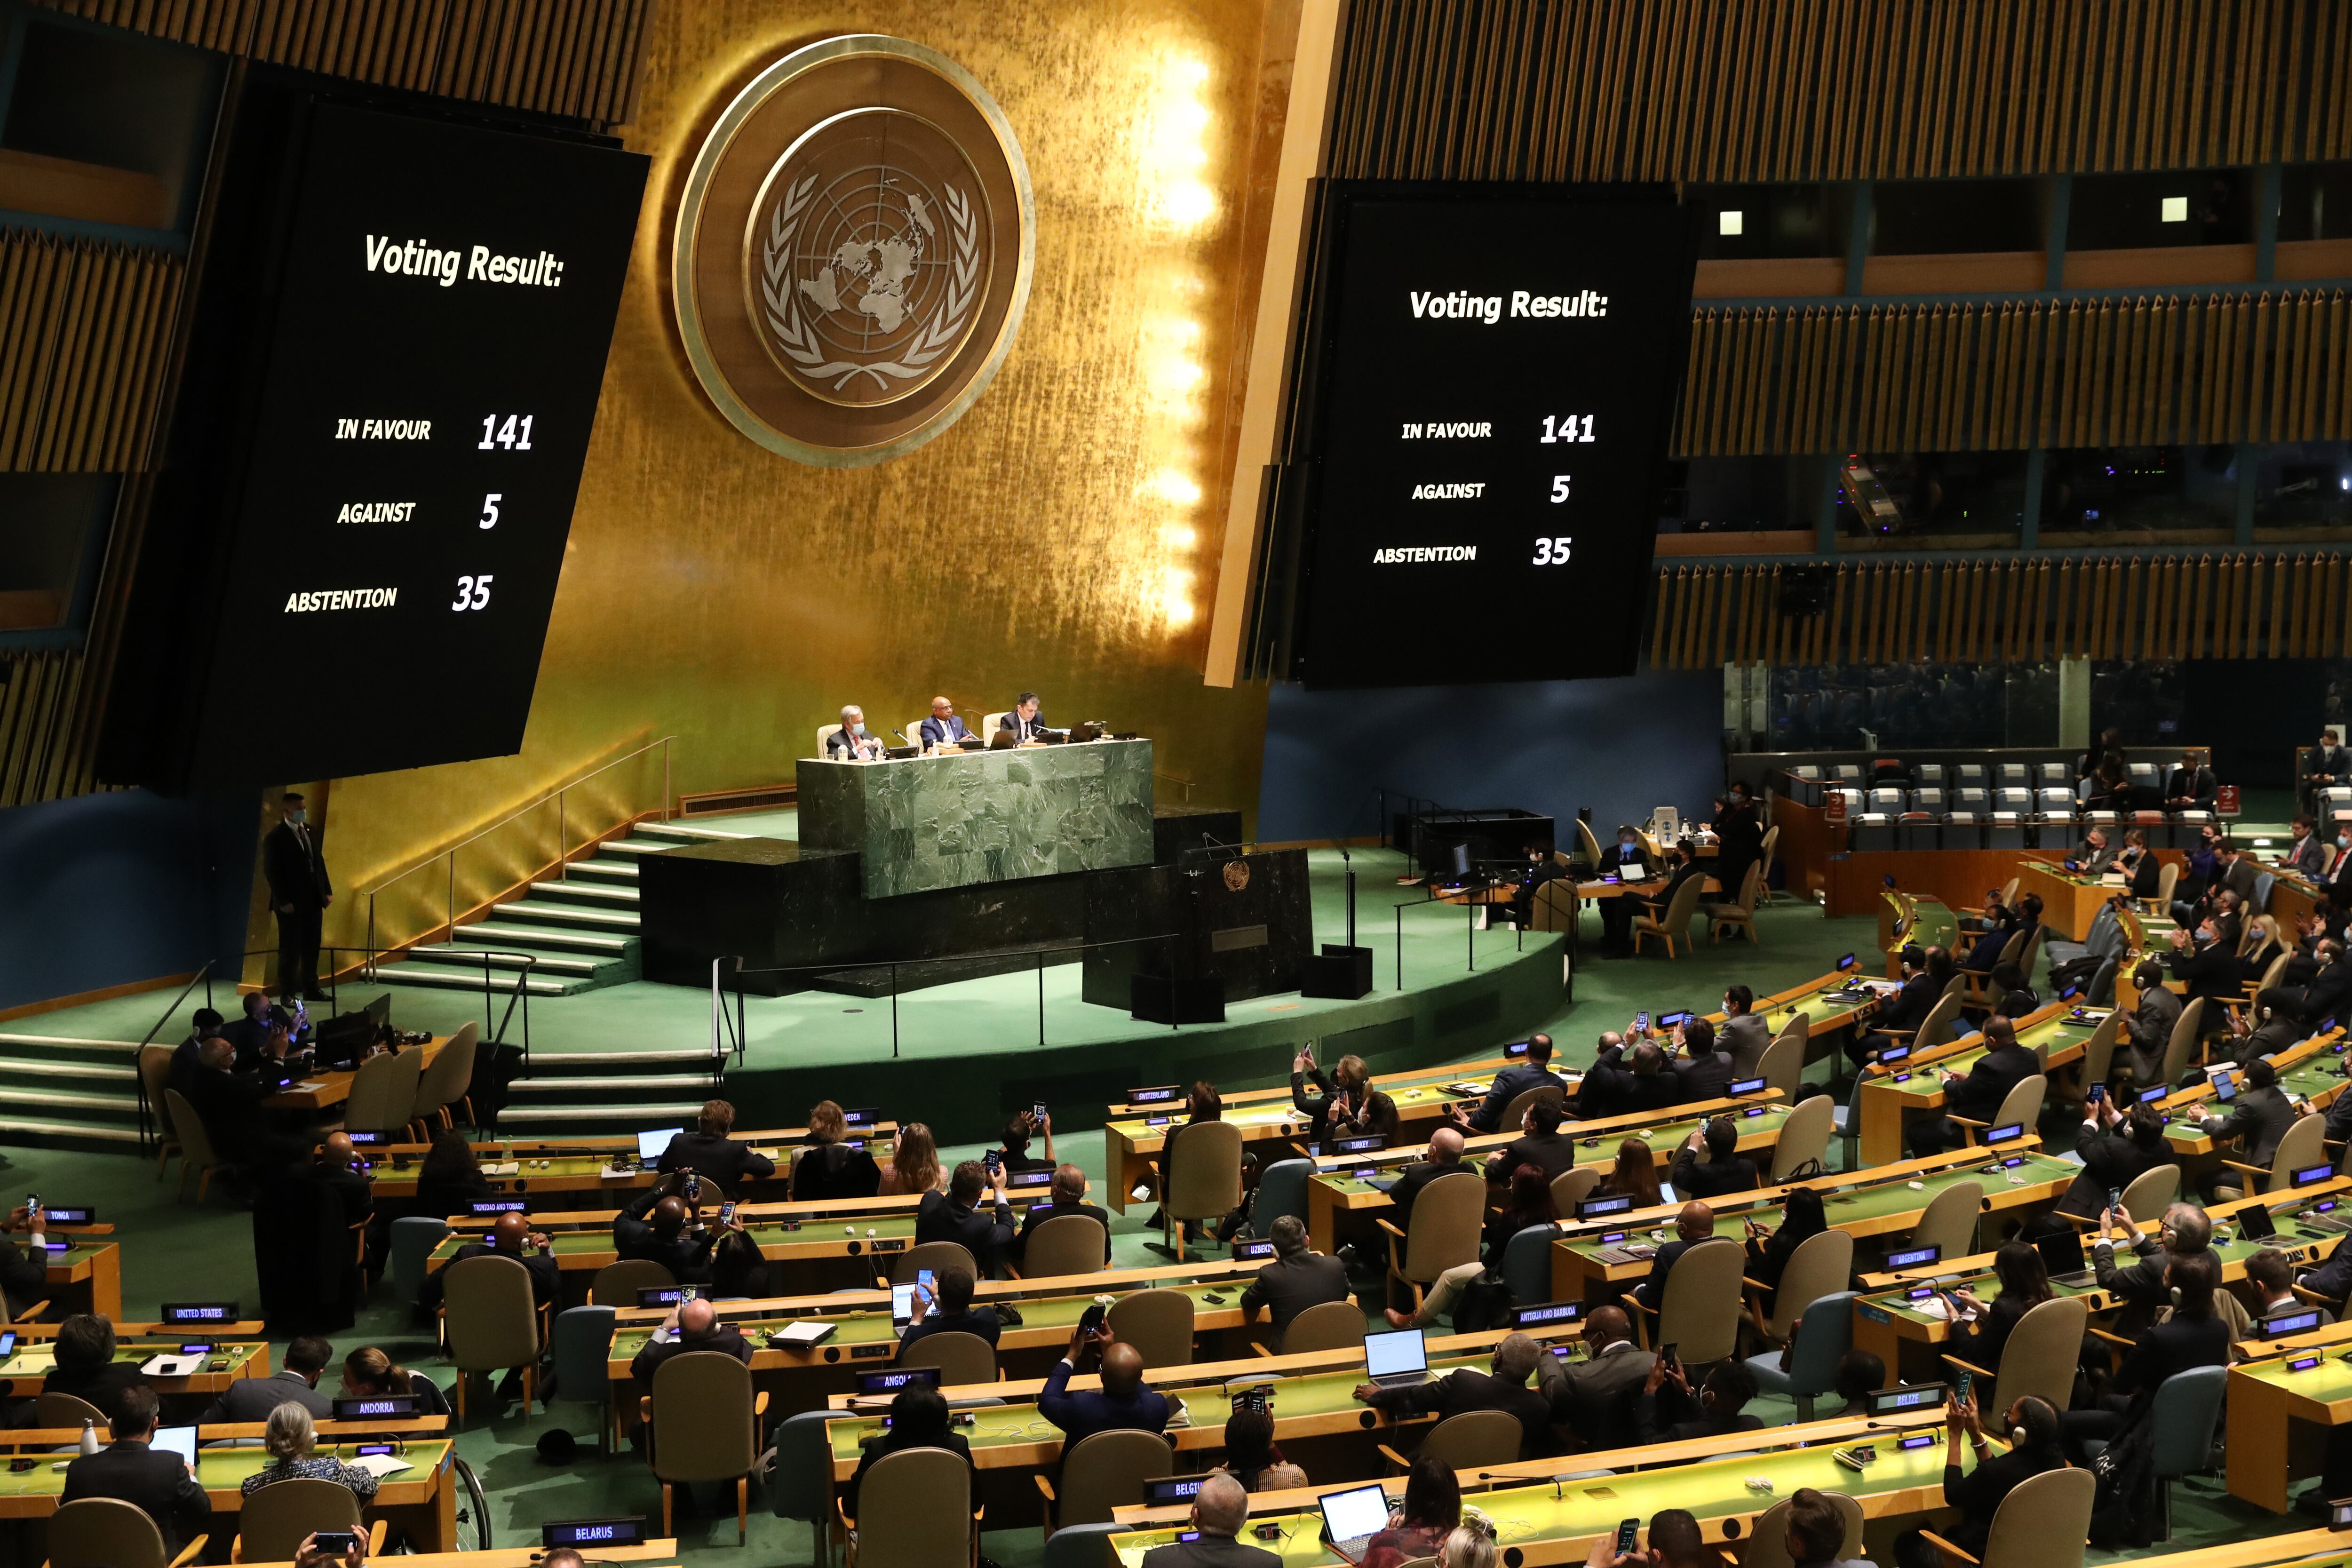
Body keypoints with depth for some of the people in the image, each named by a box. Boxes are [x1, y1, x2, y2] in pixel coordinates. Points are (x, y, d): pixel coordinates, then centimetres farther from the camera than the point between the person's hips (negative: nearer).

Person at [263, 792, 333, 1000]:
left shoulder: (311, 832, 10)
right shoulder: (275, 838, -10)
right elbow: (271, 872, -11)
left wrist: (327, 890, 9)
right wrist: (283, 902, -15)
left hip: (313, 901, 6)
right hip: (292, 904, -6)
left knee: (311, 948, 11)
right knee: (290, 950, 1)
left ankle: (311, 989, 20)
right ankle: (287, 994, 8)